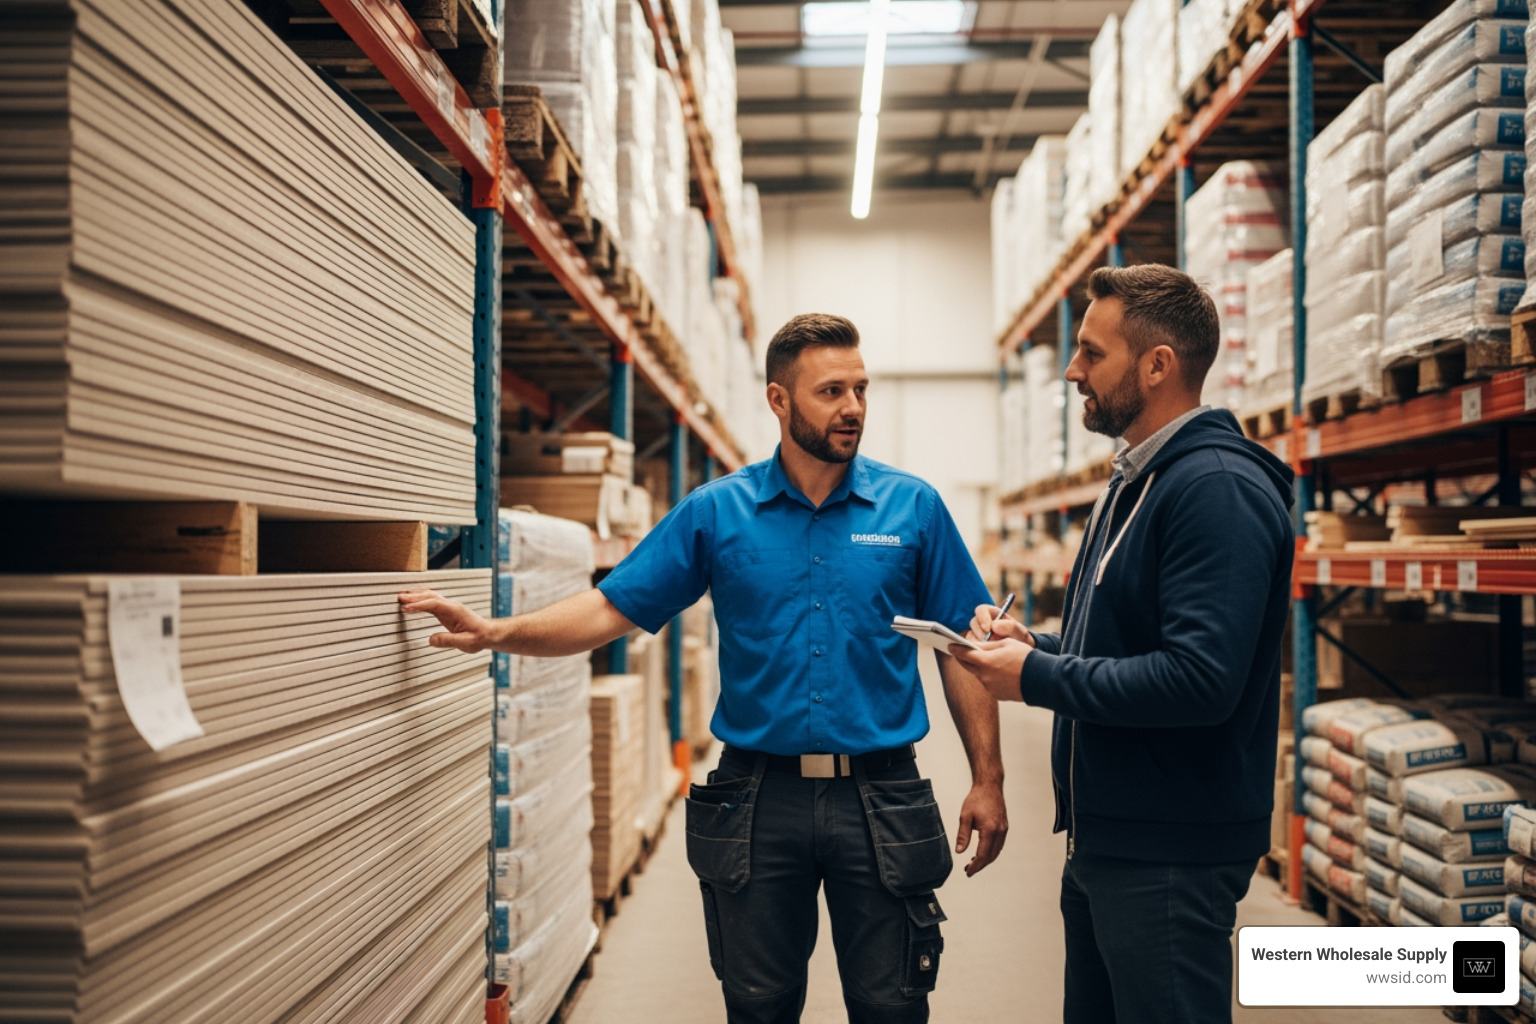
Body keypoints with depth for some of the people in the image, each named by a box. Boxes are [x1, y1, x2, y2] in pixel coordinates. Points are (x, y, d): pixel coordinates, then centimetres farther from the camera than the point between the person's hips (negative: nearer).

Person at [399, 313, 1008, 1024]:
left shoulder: (913, 506, 0)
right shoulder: (716, 511, 1)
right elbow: (615, 609, -1)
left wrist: (987, 779, -1)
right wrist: (499, 632, -14)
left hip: (881, 799, 0)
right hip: (760, 798, 1)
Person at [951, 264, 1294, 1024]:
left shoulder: (1216, 488, -20)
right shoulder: (1134, 483, 14)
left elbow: (1201, 678, -29)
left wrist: (1037, 678, -19)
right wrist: (1035, 644, 3)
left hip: (1169, 854, -10)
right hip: (1103, 839, 10)